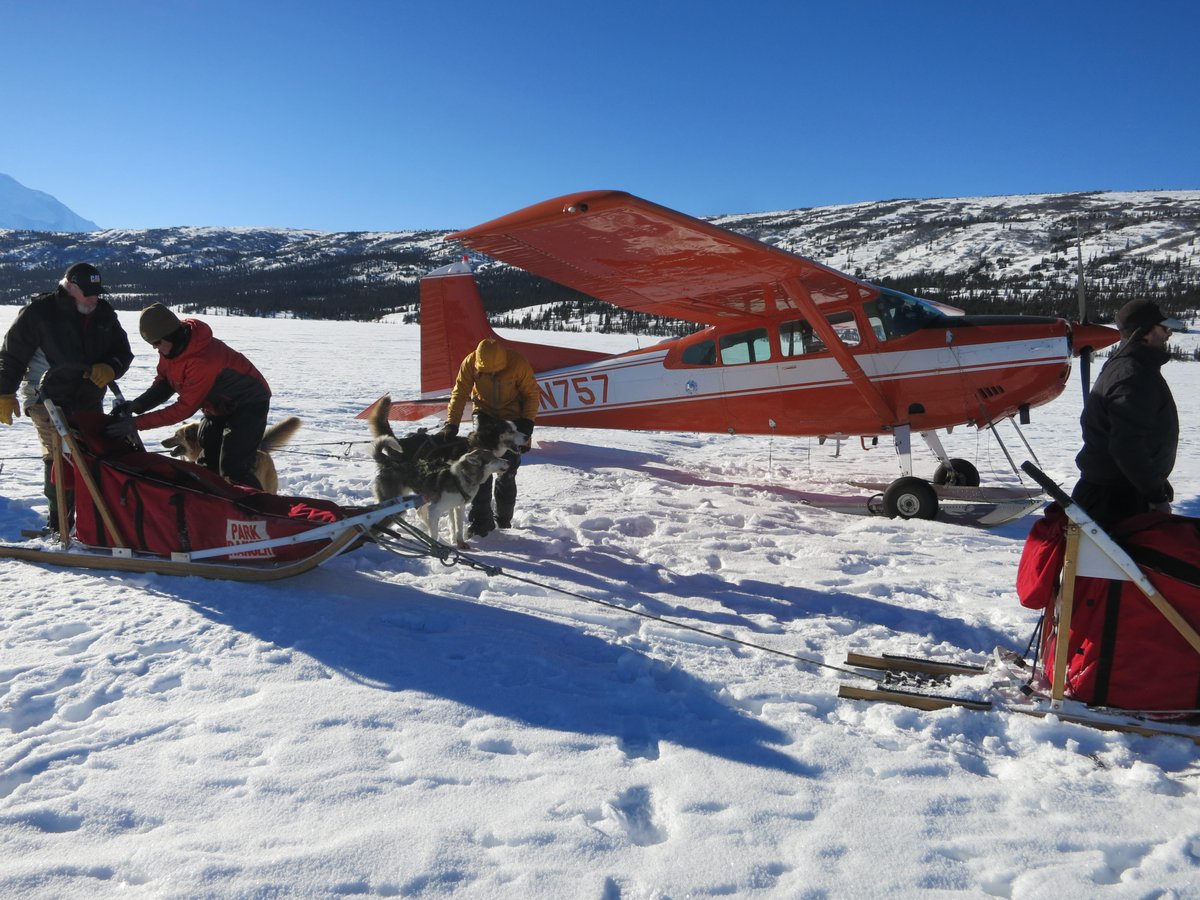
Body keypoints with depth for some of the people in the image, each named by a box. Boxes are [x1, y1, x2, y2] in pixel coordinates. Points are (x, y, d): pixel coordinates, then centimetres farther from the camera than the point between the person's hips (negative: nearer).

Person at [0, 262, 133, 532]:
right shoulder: (40, 312, -10)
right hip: (49, 400, -5)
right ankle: (59, 522, -3)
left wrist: (110, 369, -11)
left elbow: (122, 351, 11)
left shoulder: (104, 313, 5)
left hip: (89, 400, 5)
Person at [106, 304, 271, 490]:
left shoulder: (203, 360, -37)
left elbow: (185, 408, -32)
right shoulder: (171, 348, -10)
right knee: (208, 464, 12)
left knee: (233, 468, -19)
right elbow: (163, 384, 0)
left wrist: (137, 423, -30)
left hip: (249, 403, -9)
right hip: (219, 405, 9)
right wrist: (135, 405, -18)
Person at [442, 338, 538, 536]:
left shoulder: (518, 363, -23)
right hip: (484, 414, 1)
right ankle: (481, 521, -5)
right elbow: (459, 393, -15)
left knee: (507, 471, 2)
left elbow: (531, 393, -12)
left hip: (512, 417, -1)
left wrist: (528, 421, -20)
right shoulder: (470, 363, -18)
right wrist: (451, 423, -23)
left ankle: (503, 520, 20)